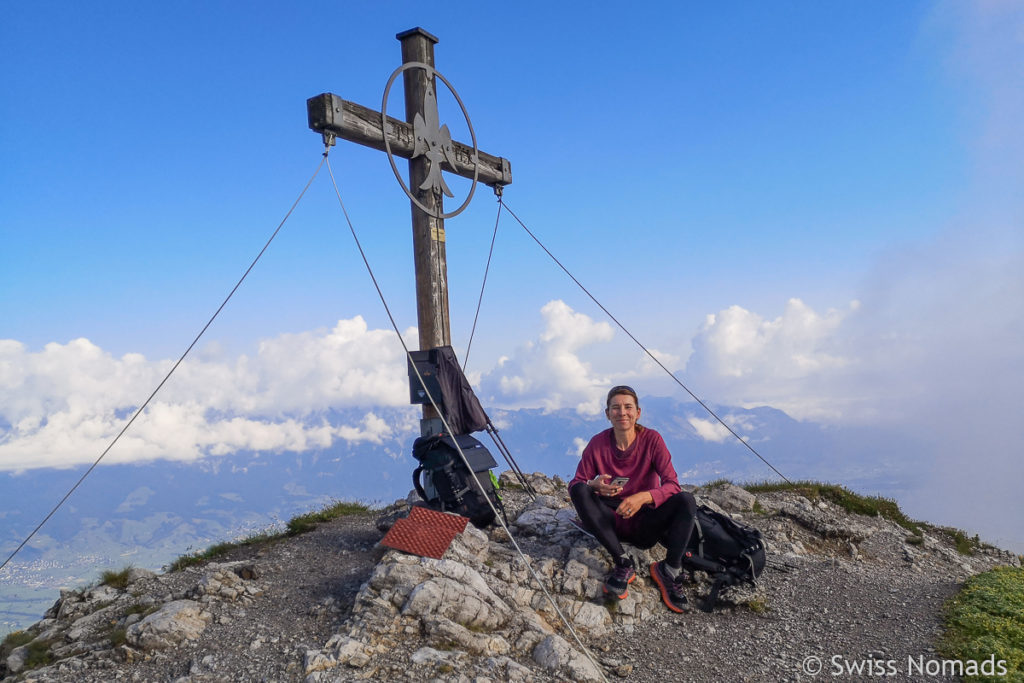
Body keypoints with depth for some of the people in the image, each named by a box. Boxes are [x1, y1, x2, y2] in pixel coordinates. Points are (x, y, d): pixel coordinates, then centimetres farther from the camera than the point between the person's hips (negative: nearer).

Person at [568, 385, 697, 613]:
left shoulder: (652, 439, -9)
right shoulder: (598, 443, -7)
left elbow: (672, 485, -15)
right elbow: (575, 483, -6)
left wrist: (644, 497, -35)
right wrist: (594, 486, -29)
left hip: (645, 525, -1)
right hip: (612, 524, 1)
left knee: (686, 501, -26)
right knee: (580, 491, -25)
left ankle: (670, 570, -14)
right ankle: (622, 563, -22)